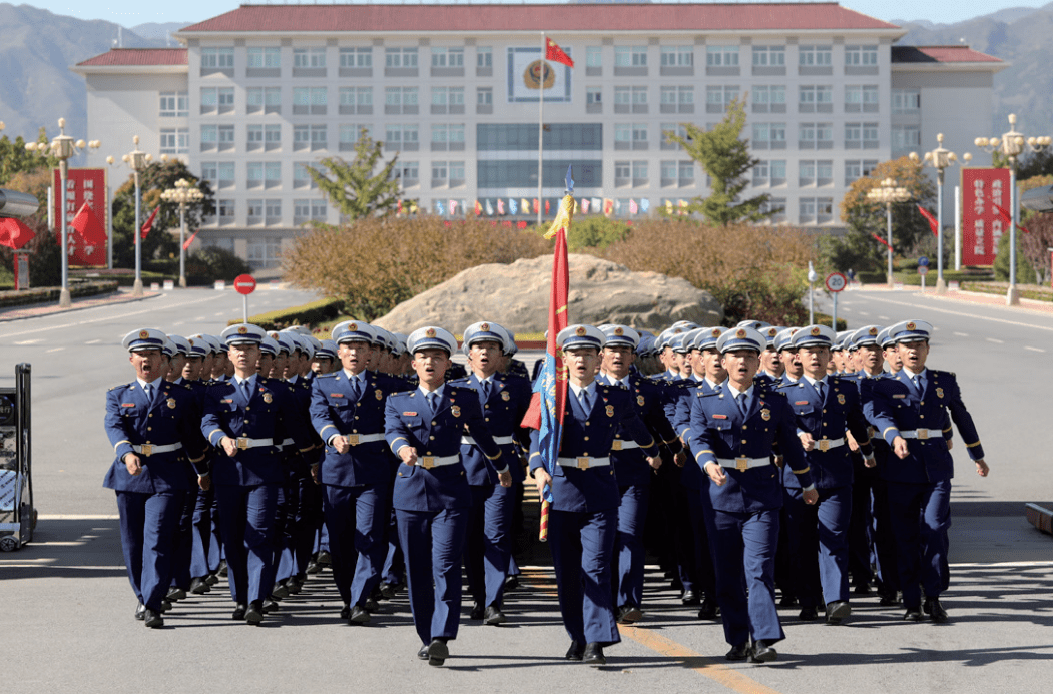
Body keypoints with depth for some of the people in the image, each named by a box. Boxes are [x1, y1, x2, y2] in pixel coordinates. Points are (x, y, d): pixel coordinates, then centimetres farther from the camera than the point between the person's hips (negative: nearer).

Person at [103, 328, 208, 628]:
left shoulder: (181, 396, 9)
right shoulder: (118, 396, 9)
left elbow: (191, 437, 17)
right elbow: (114, 428, -9)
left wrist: (202, 472, 25)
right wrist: (127, 454, -28)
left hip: (167, 477, -2)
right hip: (129, 476, 2)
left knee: (158, 539, -13)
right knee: (132, 542, 9)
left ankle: (152, 605, -16)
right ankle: (142, 596, 28)